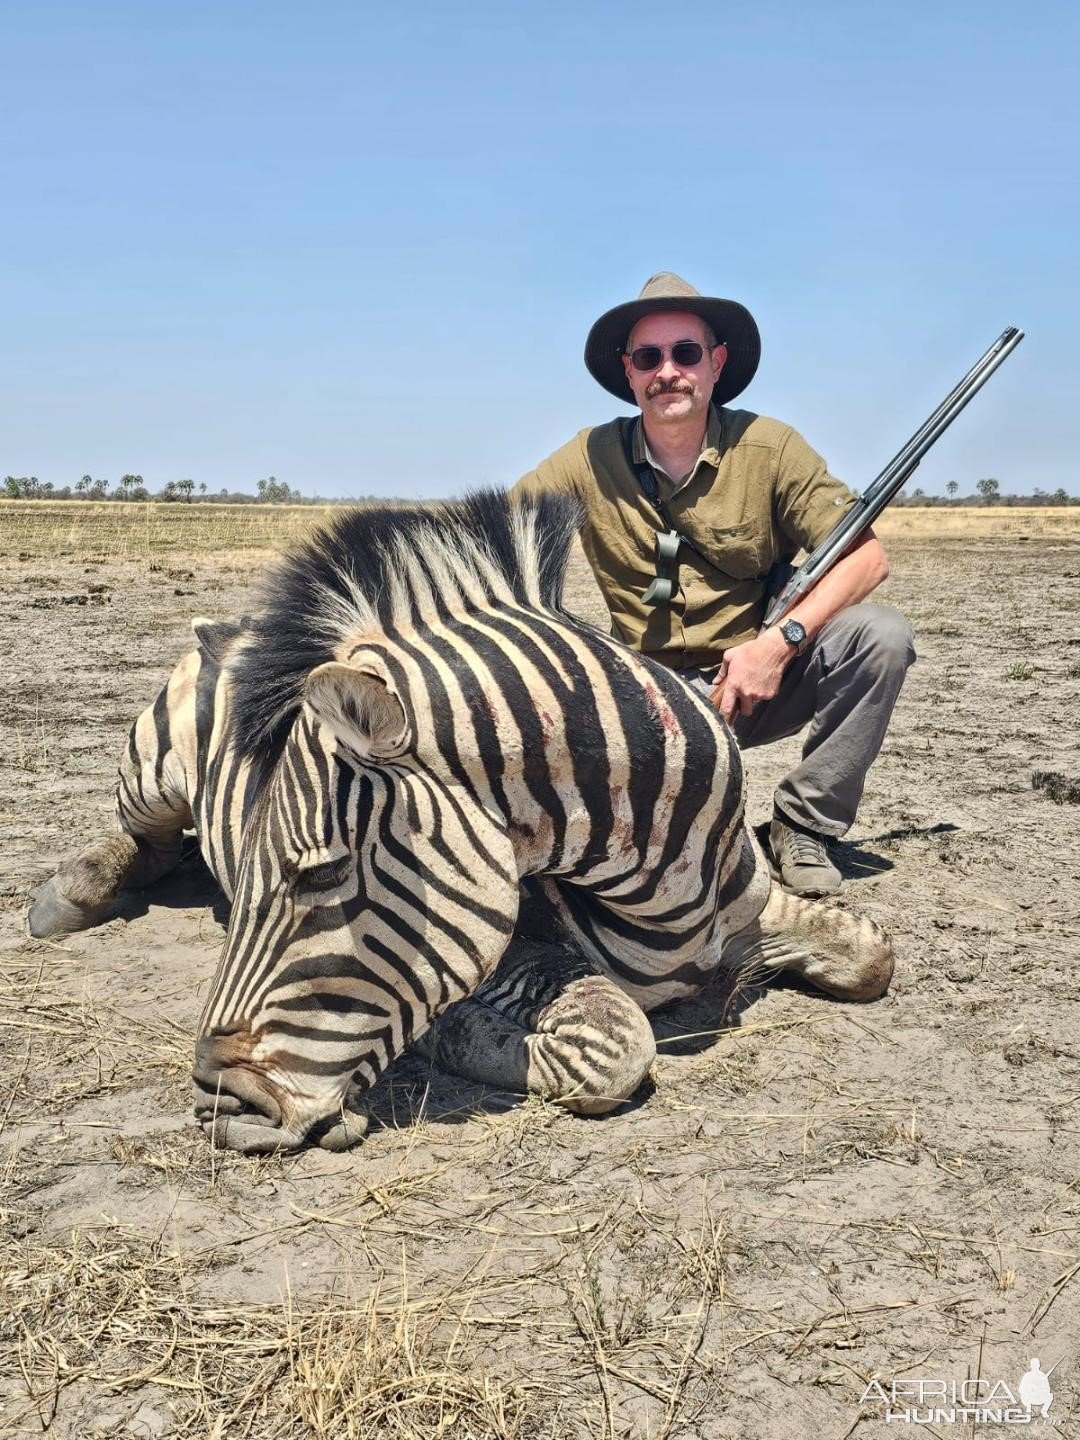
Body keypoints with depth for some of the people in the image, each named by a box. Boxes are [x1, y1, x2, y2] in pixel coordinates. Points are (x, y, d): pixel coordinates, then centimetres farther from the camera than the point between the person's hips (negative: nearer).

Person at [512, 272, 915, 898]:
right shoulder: (592, 459, -6)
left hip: (759, 681, 1)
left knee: (882, 634, -24)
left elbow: (868, 556, -11)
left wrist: (781, 641, -26)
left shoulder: (769, 448, -9)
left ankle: (804, 827, -8)